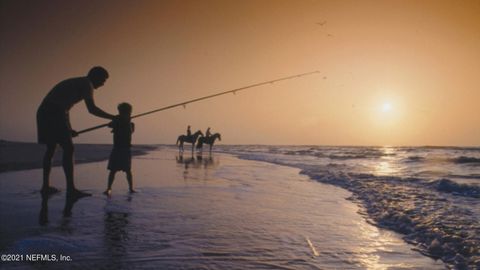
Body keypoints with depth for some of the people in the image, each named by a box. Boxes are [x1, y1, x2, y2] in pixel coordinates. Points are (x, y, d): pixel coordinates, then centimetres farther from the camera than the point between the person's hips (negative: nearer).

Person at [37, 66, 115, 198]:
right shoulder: (86, 84, -3)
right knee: (68, 149, -11)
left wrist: (68, 129, 33)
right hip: (55, 113, -10)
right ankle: (71, 189, -16)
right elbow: (92, 109, -17)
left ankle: (46, 186, 25)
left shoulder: (75, 83, 27)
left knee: (51, 148, 18)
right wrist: (113, 118, -12)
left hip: (44, 112, 10)